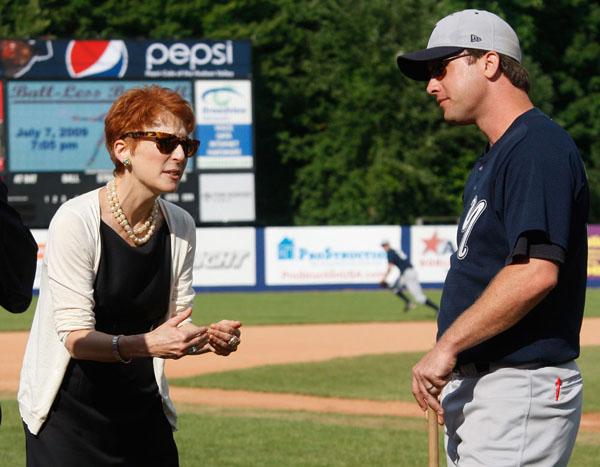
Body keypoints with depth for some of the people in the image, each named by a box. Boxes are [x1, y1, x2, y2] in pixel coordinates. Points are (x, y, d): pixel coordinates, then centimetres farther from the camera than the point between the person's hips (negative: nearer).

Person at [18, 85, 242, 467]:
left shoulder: (180, 227, 2)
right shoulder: (76, 221, -17)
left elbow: (175, 329, 5)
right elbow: (75, 337, -22)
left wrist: (208, 338, -17)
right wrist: (146, 344, -37)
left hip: (144, 412, 5)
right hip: (68, 413, -5)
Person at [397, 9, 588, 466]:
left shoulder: (538, 148, -14)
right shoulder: (492, 159, 19)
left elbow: (535, 272, -24)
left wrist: (447, 346, -21)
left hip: (522, 389, -11)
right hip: (473, 386, 11)